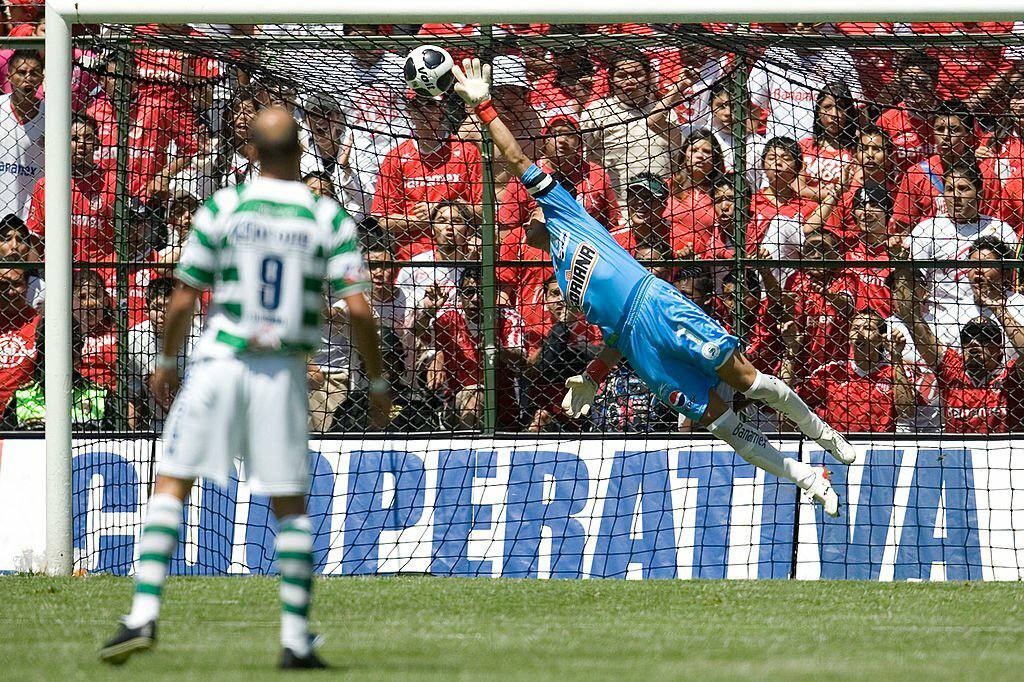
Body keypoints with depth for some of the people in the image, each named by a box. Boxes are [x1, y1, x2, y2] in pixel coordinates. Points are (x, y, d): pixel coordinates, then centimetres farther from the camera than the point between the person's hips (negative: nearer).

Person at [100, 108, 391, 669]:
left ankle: (144, 614, -10)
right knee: (291, 508, 11)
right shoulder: (329, 219, -1)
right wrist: (379, 383, 7)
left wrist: (165, 364, 16)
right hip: (284, 371, 1)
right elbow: (358, 309, -6)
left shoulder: (222, 209, -3)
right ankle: (296, 639, 9)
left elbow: (182, 302, 0)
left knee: (170, 488, 4)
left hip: (220, 363, -1)